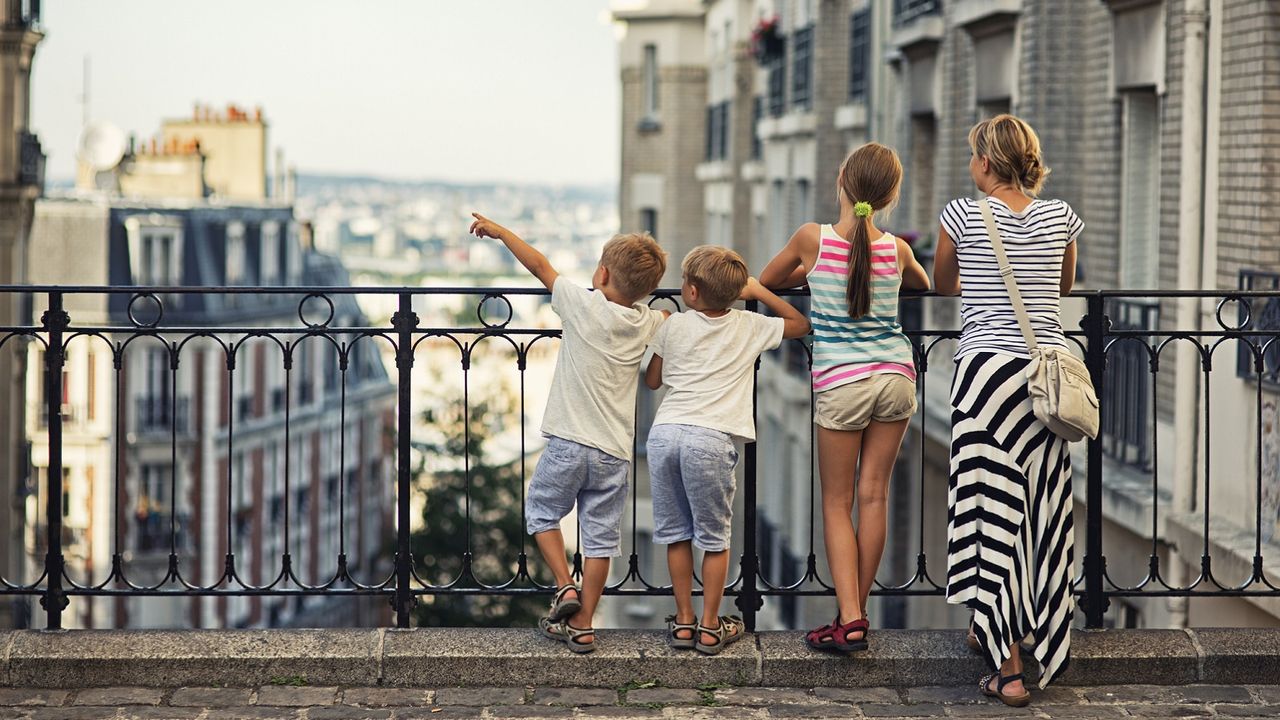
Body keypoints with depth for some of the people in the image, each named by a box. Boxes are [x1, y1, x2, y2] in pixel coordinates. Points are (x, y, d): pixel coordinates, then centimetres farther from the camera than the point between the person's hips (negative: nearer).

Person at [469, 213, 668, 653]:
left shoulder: (584, 305, -9)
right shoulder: (647, 324, 3)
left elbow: (538, 265, 4)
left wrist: (499, 231, 15)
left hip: (569, 442, -3)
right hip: (615, 451, 3)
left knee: (542, 511, 18)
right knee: (600, 536, 6)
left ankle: (565, 586, 4)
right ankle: (582, 625, 9)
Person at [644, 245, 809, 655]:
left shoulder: (674, 325, 11)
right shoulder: (749, 327, 9)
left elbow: (652, 380, 24)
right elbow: (800, 324, 25)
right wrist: (757, 291, 25)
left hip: (664, 432, 2)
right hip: (710, 439, -2)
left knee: (676, 532, 12)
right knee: (714, 536, 8)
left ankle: (683, 621, 17)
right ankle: (710, 626, 11)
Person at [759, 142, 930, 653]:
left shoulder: (813, 239, -8)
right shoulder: (896, 250, 0)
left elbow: (767, 281, 10)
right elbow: (924, 284, 25)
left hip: (839, 382, -3)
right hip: (895, 376, 3)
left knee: (837, 503, 4)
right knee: (874, 495, 8)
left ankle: (849, 621, -6)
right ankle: (857, 613, 14)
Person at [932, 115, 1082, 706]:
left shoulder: (963, 215, -2)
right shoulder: (1060, 217, 7)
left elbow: (941, 284, 17)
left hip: (988, 365, -4)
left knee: (993, 506, -1)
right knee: (1041, 508, 11)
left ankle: (1009, 668, -4)